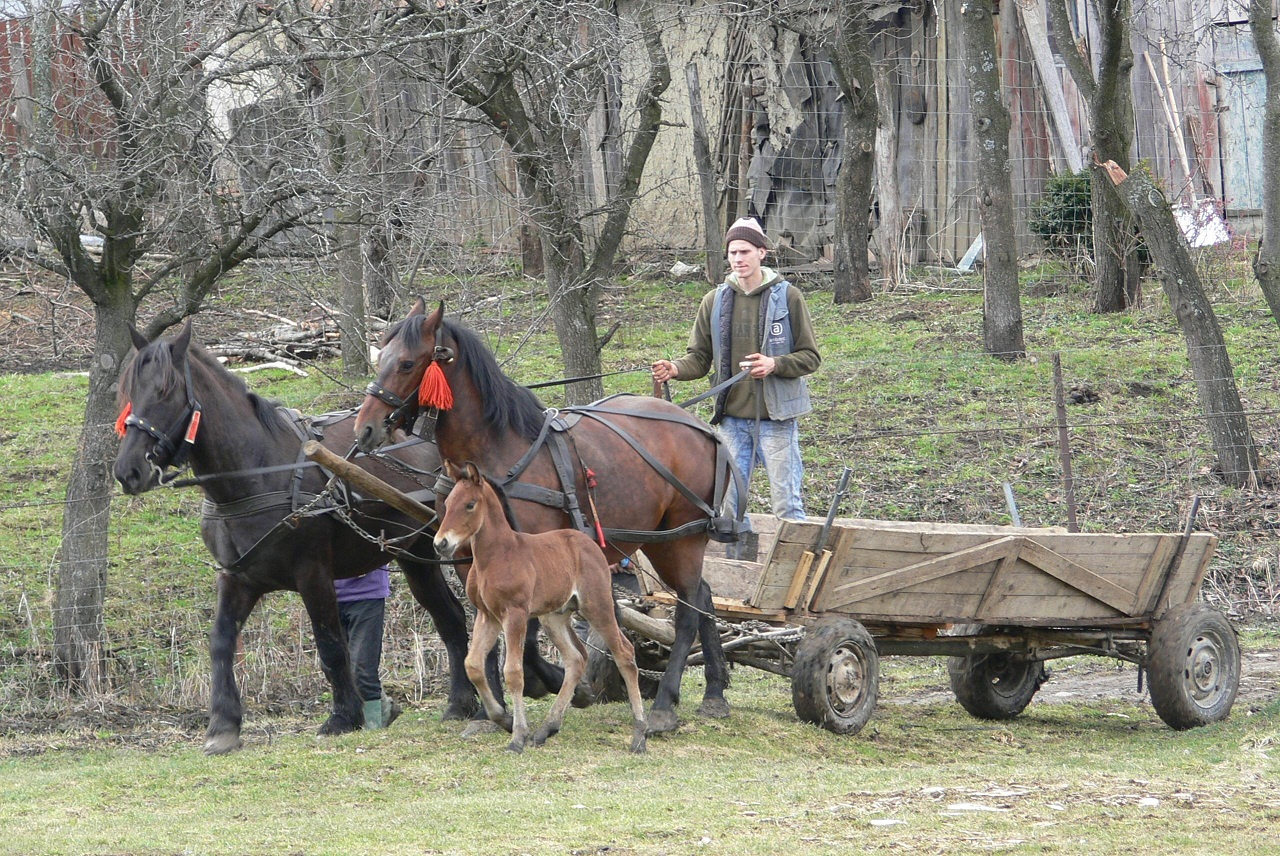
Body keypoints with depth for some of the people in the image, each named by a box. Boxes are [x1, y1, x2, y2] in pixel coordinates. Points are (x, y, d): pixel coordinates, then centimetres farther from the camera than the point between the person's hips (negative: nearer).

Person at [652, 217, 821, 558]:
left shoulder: (787, 297, -4)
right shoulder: (715, 301, 6)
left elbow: (811, 357, -2)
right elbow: (700, 357, 9)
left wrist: (775, 365, -20)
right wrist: (675, 370, -12)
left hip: (776, 416, -4)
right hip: (732, 418, 4)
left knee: (786, 503, -1)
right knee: (730, 505, 8)